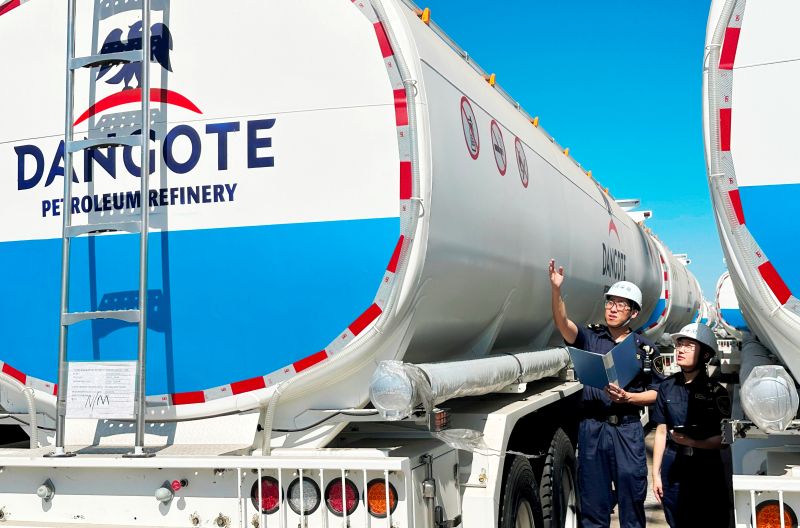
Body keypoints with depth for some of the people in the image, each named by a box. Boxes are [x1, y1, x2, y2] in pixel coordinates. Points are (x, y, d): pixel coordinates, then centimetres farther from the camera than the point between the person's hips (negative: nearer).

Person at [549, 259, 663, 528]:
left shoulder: (645, 349, 7)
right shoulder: (591, 338, 5)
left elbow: (656, 394, 6)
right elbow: (563, 324, -15)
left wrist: (627, 397, -13)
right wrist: (556, 290, -32)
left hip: (628, 430, 0)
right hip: (592, 428, 0)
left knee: (632, 498, 3)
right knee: (592, 499, 8)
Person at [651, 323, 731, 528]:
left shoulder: (715, 391, -5)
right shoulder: (667, 387, 3)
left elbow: (724, 438, -6)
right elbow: (661, 432, 6)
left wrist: (692, 442, -21)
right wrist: (656, 474, 5)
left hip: (706, 469, -2)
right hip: (673, 467, 2)